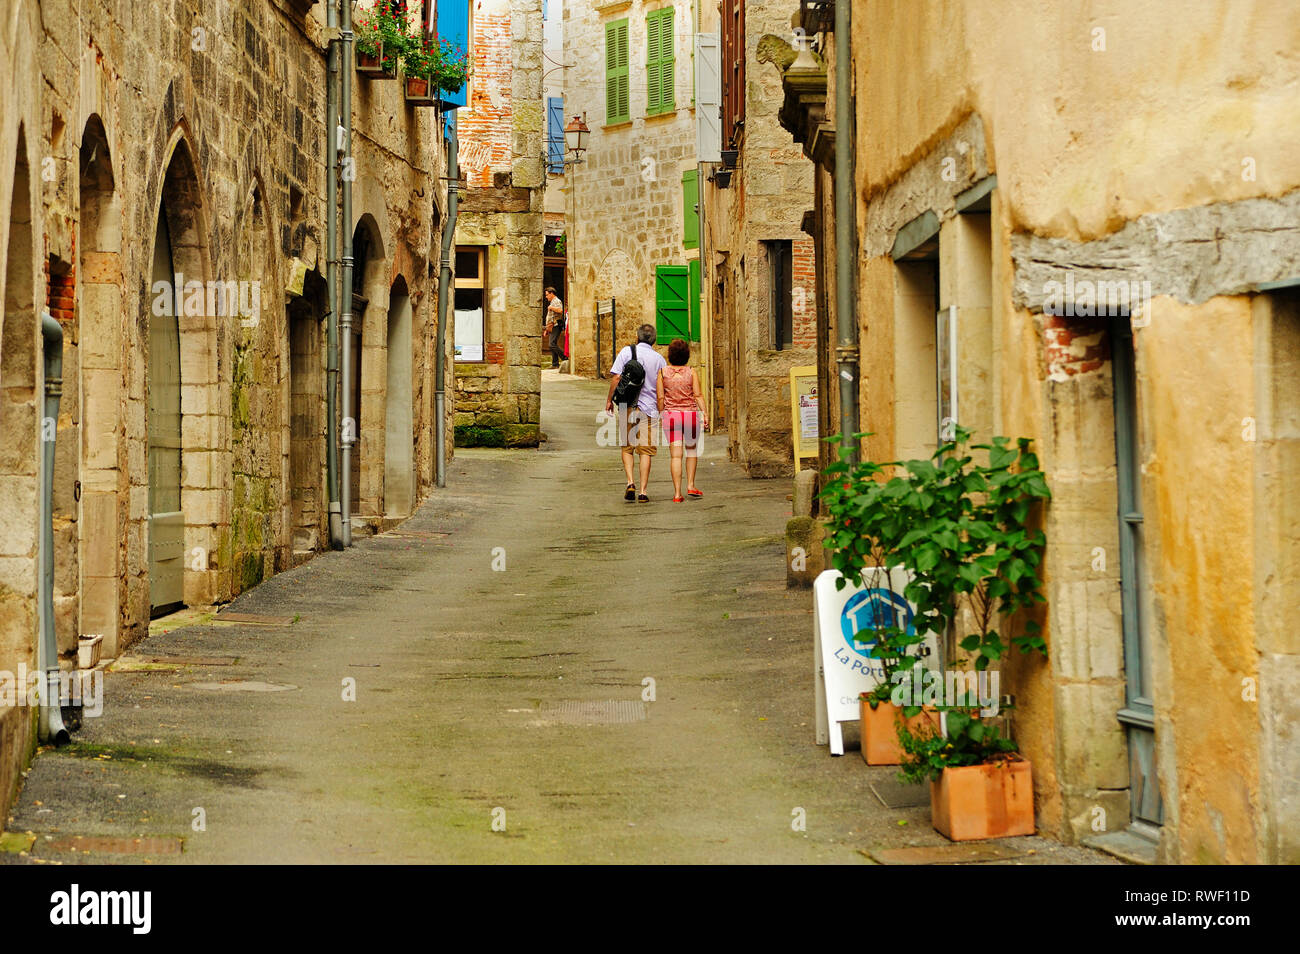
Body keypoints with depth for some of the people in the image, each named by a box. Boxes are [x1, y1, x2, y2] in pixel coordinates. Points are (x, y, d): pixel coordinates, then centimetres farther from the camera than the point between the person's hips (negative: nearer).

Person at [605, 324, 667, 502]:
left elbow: (616, 377, -7)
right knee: (645, 451, 3)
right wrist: (662, 409, 18)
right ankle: (643, 491, -1)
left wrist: (609, 400, 4)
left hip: (628, 406, -1)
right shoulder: (658, 358, 3)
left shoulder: (627, 352, -2)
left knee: (626, 448, 13)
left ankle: (630, 483, -5)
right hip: (649, 409, 1)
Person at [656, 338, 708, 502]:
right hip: (690, 414, 0)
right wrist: (704, 413, -7)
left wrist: (661, 414, 9)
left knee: (676, 455, -1)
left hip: (670, 415, 0)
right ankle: (690, 485, 17)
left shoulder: (663, 372, -1)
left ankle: (677, 493, -6)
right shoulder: (691, 372, -2)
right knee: (692, 450, 21)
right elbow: (698, 395, -7)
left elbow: (660, 397, -2)